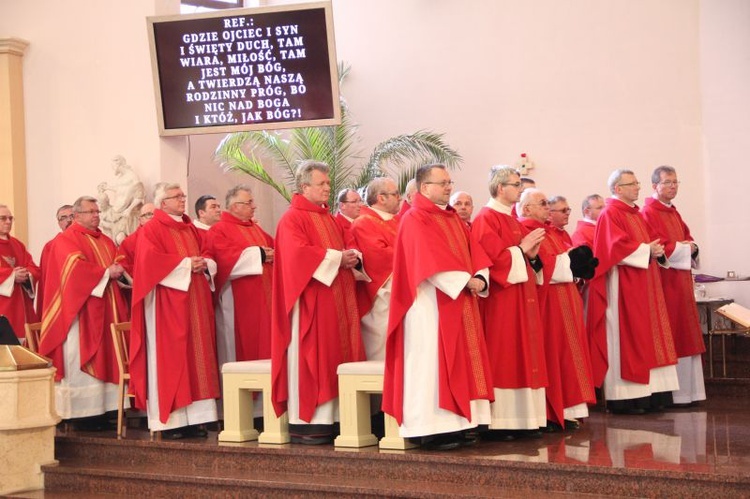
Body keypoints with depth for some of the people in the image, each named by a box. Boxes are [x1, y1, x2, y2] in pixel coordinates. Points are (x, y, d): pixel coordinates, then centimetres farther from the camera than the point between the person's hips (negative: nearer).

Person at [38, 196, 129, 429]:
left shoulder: (106, 241, 21)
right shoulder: (66, 240, -3)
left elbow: (120, 262, 15)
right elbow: (75, 267, -17)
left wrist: (118, 270, -7)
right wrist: (106, 272, -14)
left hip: (107, 311, 7)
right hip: (81, 310, -7)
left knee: (107, 357, 3)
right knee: (83, 361, -7)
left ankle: (104, 409, 6)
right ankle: (84, 413, -6)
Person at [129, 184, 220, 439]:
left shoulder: (191, 229, 20)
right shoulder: (151, 229, -2)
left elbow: (207, 255, 18)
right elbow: (150, 260, -16)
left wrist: (204, 264, -5)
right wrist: (185, 264, -17)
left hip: (195, 302, 7)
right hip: (167, 303, -7)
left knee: (196, 354, 3)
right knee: (169, 358, -7)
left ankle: (193, 418, 5)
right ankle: (169, 420, -5)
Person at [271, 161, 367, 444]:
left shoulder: (328, 219, 20)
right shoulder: (292, 219, -6)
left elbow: (341, 248, 21)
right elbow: (299, 253, -20)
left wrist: (352, 257, -2)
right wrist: (337, 258, -16)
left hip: (336, 301, 8)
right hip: (309, 300, -8)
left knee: (332, 359, 6)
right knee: (309, 360, -8)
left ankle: (327, 419, 9)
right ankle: (304, 424, -5)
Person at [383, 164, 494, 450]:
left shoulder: (453, 218, 18)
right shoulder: (415, 220, -8)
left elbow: (474, 253, 11)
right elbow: (429, 261, -19)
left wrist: (480, 279, -8)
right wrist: (465, 280, -19)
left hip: (460, 302, 9)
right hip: (432, 305, -9)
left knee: (459, 362, 7)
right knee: (432, 362, -7)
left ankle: (455, 424, 11)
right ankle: (432, 430, -4)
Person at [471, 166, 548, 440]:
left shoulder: (512, 220, 19)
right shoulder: (486, 219, -10)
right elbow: (492, 257, -20)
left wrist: (532, 254, 1)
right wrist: (521, 248, -13)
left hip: (522, 297, 9)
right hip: (500, 298, -9)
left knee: (523, 354, 7)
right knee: (502, 356, -8)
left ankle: (521, 418, 10)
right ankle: (497, 423, -5)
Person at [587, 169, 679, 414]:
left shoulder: (637, 214, 18)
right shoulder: (610, 214, -9)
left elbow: (650, 240, 22)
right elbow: (617, 247, -20)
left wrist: (657, 250, 1)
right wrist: (646, 251, -17)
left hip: (644, 286, 9)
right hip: (623, 286, -9)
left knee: (646, 337, 7)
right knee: (625, 339, -7)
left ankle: (648, 394, 10)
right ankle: (625, 398, -5)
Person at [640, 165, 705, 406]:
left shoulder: (673, 213, 17)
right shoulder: (648, 213, -10)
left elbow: (687, 238, 21)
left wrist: (691, 247, -1)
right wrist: (683, 248, -10)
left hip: (680, 280, 9)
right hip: (663, 280, -9)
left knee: (683, 334, 9)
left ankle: (685, 390, 12)